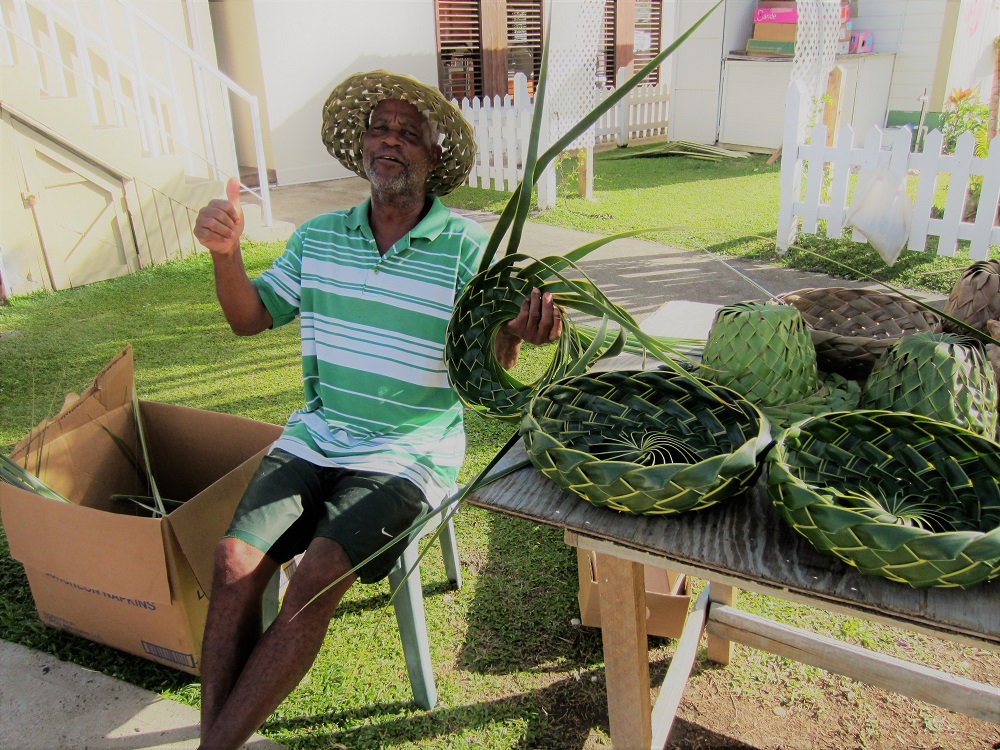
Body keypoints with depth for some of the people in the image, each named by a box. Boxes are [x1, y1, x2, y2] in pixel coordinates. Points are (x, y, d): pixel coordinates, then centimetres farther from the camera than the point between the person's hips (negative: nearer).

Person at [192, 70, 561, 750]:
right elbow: (250, 317, 13)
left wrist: (513, 333, -31)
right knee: (235, 559, -16)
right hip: (315, 435, 4)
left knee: (318, 577, -22)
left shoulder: (468, 247, -5)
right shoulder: (319, 237, 8)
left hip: (410, 454, -4)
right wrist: (226, 253, -6)